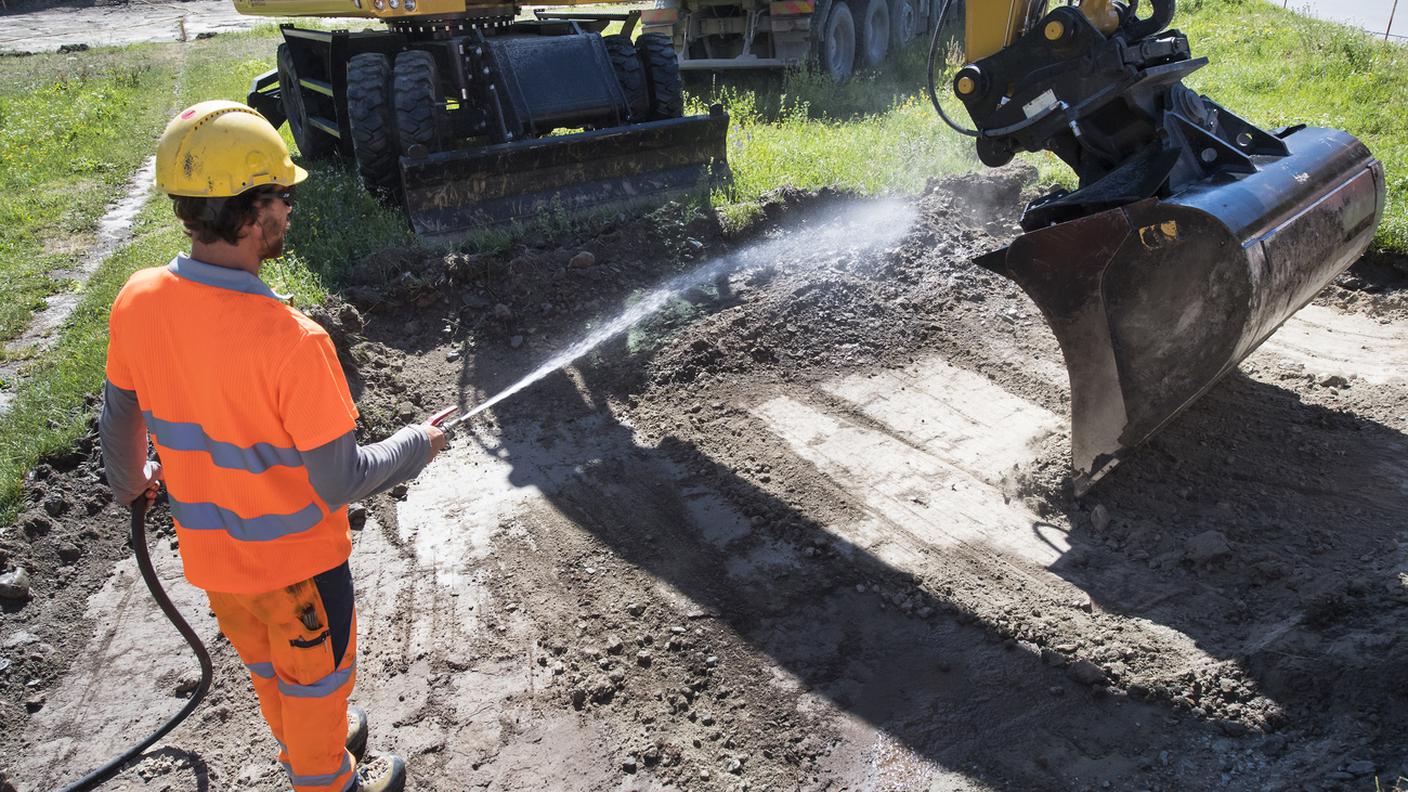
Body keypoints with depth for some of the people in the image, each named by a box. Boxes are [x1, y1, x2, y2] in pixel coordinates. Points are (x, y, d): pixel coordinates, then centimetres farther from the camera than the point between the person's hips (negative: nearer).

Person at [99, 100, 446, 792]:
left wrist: (128, 480, 22)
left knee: (263, 659, 31)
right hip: (292, 558, -6)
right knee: (315, 673, 22)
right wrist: (417, 446, -10)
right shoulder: (291, 341, -36)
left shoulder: (137, 302, -16)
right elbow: (338, 484, -27)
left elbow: (120, 415, 2)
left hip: (206, 548, 6)